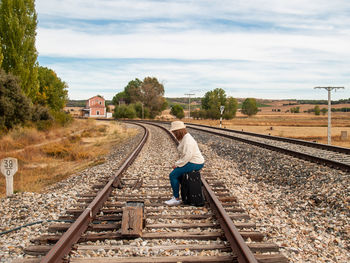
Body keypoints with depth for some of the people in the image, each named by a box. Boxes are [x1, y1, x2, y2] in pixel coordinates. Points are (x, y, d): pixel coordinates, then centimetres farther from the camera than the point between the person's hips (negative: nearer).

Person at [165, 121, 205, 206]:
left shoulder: (187, 140, -20)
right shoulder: (185, 138, 12)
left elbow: (188, 156, -26)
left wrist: (177, 164, -17)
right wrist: (178, 163, 9)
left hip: (194, 163, -11)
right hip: (193, 162, 11)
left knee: (173, 175, -11)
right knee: (176, 173, 21)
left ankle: (176, 199, -2)